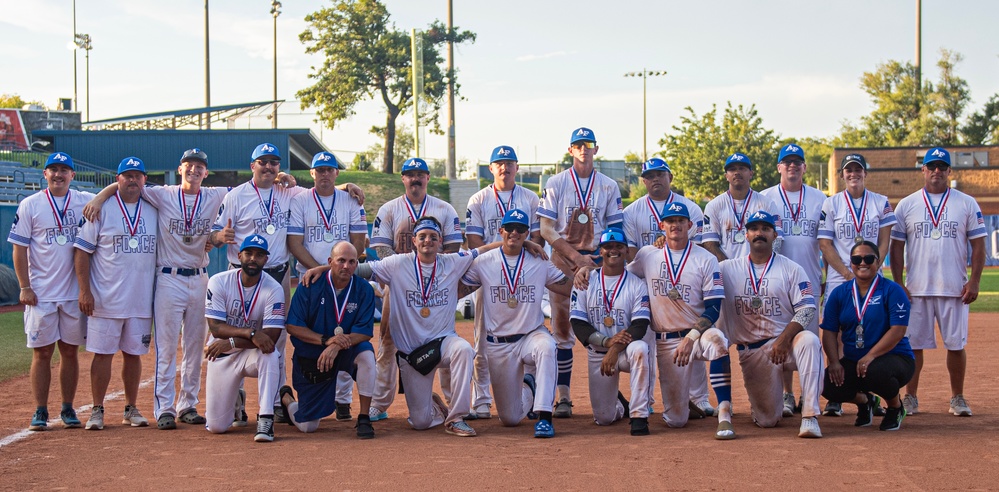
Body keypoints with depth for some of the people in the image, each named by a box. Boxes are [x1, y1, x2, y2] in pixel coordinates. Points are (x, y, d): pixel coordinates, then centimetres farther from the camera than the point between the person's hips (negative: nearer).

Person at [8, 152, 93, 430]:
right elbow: (19, 248, 1)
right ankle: (40, 412, 7)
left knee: (70, 350, 7)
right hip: (40, 294, -1)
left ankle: (68, 409, 15)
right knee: (42, 352, 1)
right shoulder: (30, 205, 2)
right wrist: (25, 288, -7)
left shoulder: (86, 202, 5)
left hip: (74, 292, 1)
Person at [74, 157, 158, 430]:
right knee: (103, 353, -1)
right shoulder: (101, 210, -2)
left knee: (134, 353, 9)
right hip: (106, 301, -3)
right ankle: (97, 410, 7)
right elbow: (82, 251, -4)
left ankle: (131, 409, 18)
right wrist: (85, 291, -11)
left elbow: (161, 251, 16)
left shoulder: (153, 211, 10)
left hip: (141, 301, 3)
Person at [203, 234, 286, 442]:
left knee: (270, 354, -38)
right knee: (216, 426, -3)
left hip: (253, 354, -1)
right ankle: (235, 395, 32)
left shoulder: (273, 289, -14)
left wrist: (231, 342, -28)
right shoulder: (219, 282, -12)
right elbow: (216, 328, -19)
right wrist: (251, 333, -33)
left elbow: (271, 337, -21)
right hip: (222, 355, 1)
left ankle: (265, 419, -30)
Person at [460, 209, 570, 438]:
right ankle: (527, 389, 42)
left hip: (532, 335, 0)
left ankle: (544, 417, -36)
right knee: (509, 418, 5)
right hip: (497, 345, 1)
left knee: (546, 347, -41)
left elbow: (571, 288, 0)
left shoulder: (540, 263, 0)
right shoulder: (483, 263, -1)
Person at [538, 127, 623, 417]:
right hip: (563, 263, -1)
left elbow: (615, 232, 8)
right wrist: (576, 256, -13)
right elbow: (546, 230, -3)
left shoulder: (609, 186, 10)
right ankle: (563, 397, 1)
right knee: (562, 331, -2)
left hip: (597, 262, 1)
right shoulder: (556, 184, 4)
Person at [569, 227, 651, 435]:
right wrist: (607, 341, -22)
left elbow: (640, 326, -14)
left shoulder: (637, 285, -4)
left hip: (625, 350, -2)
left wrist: (616, 349, -29)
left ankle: (639, 416, -33)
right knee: (604, 418, 1)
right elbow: (578, 324, -7)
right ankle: (619, 404, 40)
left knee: (639, 348, -39)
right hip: (597, 354, 2)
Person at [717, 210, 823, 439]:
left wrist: (783, 340, -22)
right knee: (767, 420, -2)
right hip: (750, 350, 1)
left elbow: (806, 309, -7)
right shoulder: (727, 269, 7)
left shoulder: (792, 269, 2)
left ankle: (809, 416, -34)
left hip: (785, 340, -1)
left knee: (809, 340, -37)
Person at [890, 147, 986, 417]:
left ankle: (957, 398, 14)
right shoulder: (906, 205, 7)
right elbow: (896, 246, 6)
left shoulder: (967, 204, 6)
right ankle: (910, 398, 12)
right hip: (916, 290, 0)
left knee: (956, 344, 3)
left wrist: (974, 281, -4)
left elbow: (978, 244, 4)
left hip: (955, 289, 0)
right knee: (913, 343, 2)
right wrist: (898, 283, -2)